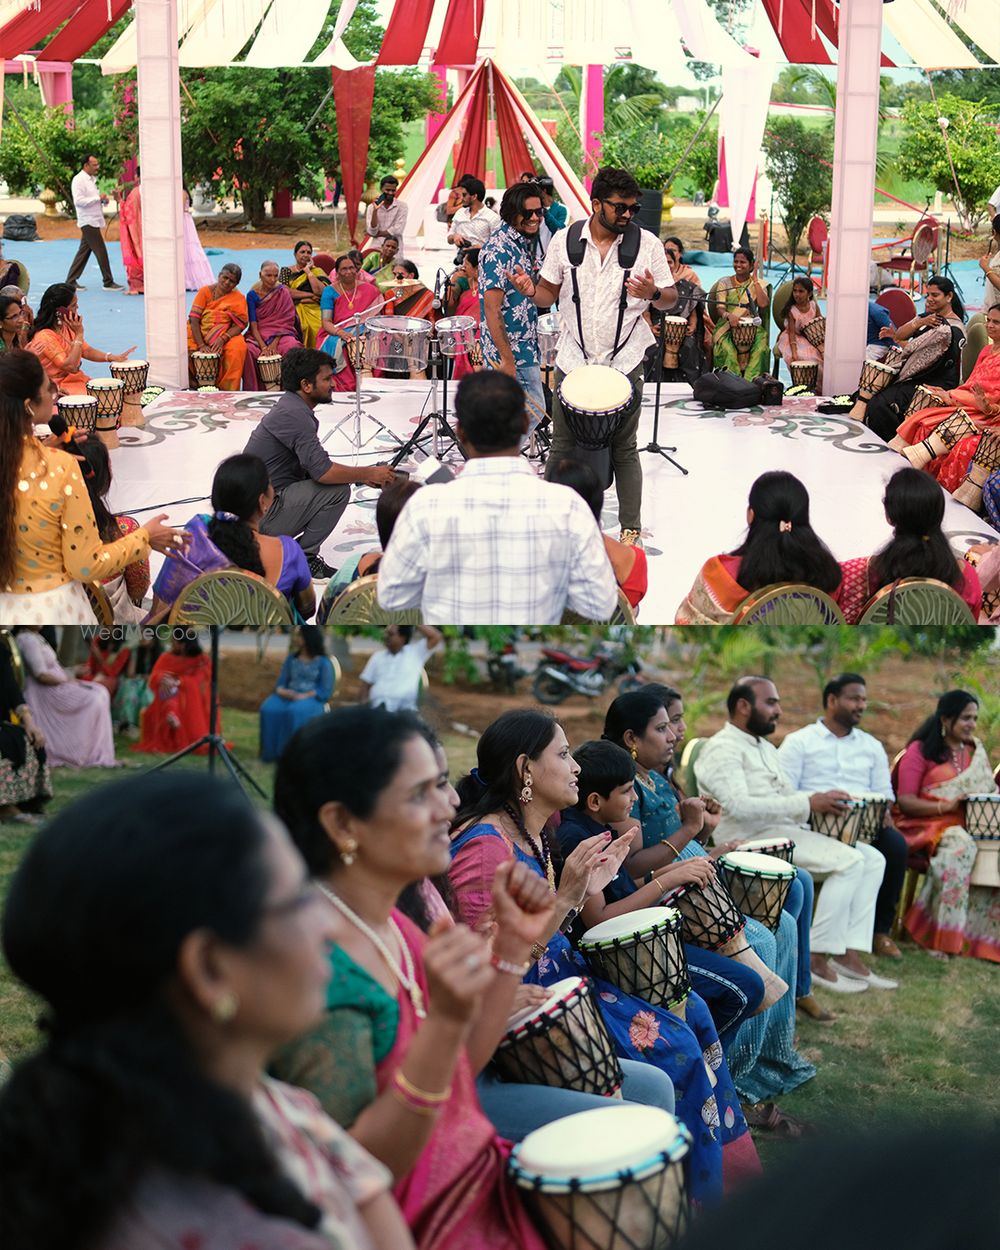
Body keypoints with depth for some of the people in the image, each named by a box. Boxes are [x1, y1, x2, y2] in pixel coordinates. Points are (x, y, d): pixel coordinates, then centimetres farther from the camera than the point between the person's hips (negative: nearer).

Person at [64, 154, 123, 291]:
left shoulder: (90, 179, 17)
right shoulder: (79, 180, -12)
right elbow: (78, 201, -21)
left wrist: (103, 200, 6)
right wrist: (98, 198, -18)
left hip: (94, 221, 10)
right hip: (88, 221, -10)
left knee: (84, 252, 10)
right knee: (101, 252, -6)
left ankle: (71, 282, 14)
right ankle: (108, 282, 0)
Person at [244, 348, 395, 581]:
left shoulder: (290, 407, 14)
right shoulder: (295, 415, -18)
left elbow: (316, 466, 21)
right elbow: (323, 472, -25)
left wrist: (361, 474, 10)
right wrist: (369, 473, -11)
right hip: (261, 513, -10)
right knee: (338, 490, -16)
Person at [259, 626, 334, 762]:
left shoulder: (323, 662, 0)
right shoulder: (291, 658, 14)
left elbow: (325, 691, -7)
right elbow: (281, 682, 11)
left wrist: (302, 696, -18)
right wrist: (281, 691, -13)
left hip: (312, 700, -4)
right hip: (288, 697, 4)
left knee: (295, 711, -38)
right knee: (269, 709, -28)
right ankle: (271, 752, -23)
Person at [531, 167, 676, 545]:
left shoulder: (646, 243, -3)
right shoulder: (565, 240, 1)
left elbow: (671, 299, 1)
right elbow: (549, 294, 9)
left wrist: (652, 294, -21)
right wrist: (531, 290, -14)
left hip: (623, 362, -1)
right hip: (573, 360, 1)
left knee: (623, 450, 6)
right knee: (562, 447, 8)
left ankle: (630, 528, 16)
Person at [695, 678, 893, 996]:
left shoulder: (765, 748, 24)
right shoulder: (723, 749, -9)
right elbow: (739, 806, -23)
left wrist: (822, 800, 4)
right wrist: (809, 804, -23)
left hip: (787, 831, 10)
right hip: (751, 839, -10)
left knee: (873, 859, -2)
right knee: (849, 861, -24)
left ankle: (849, 955, -8)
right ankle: (817, 959, -19)